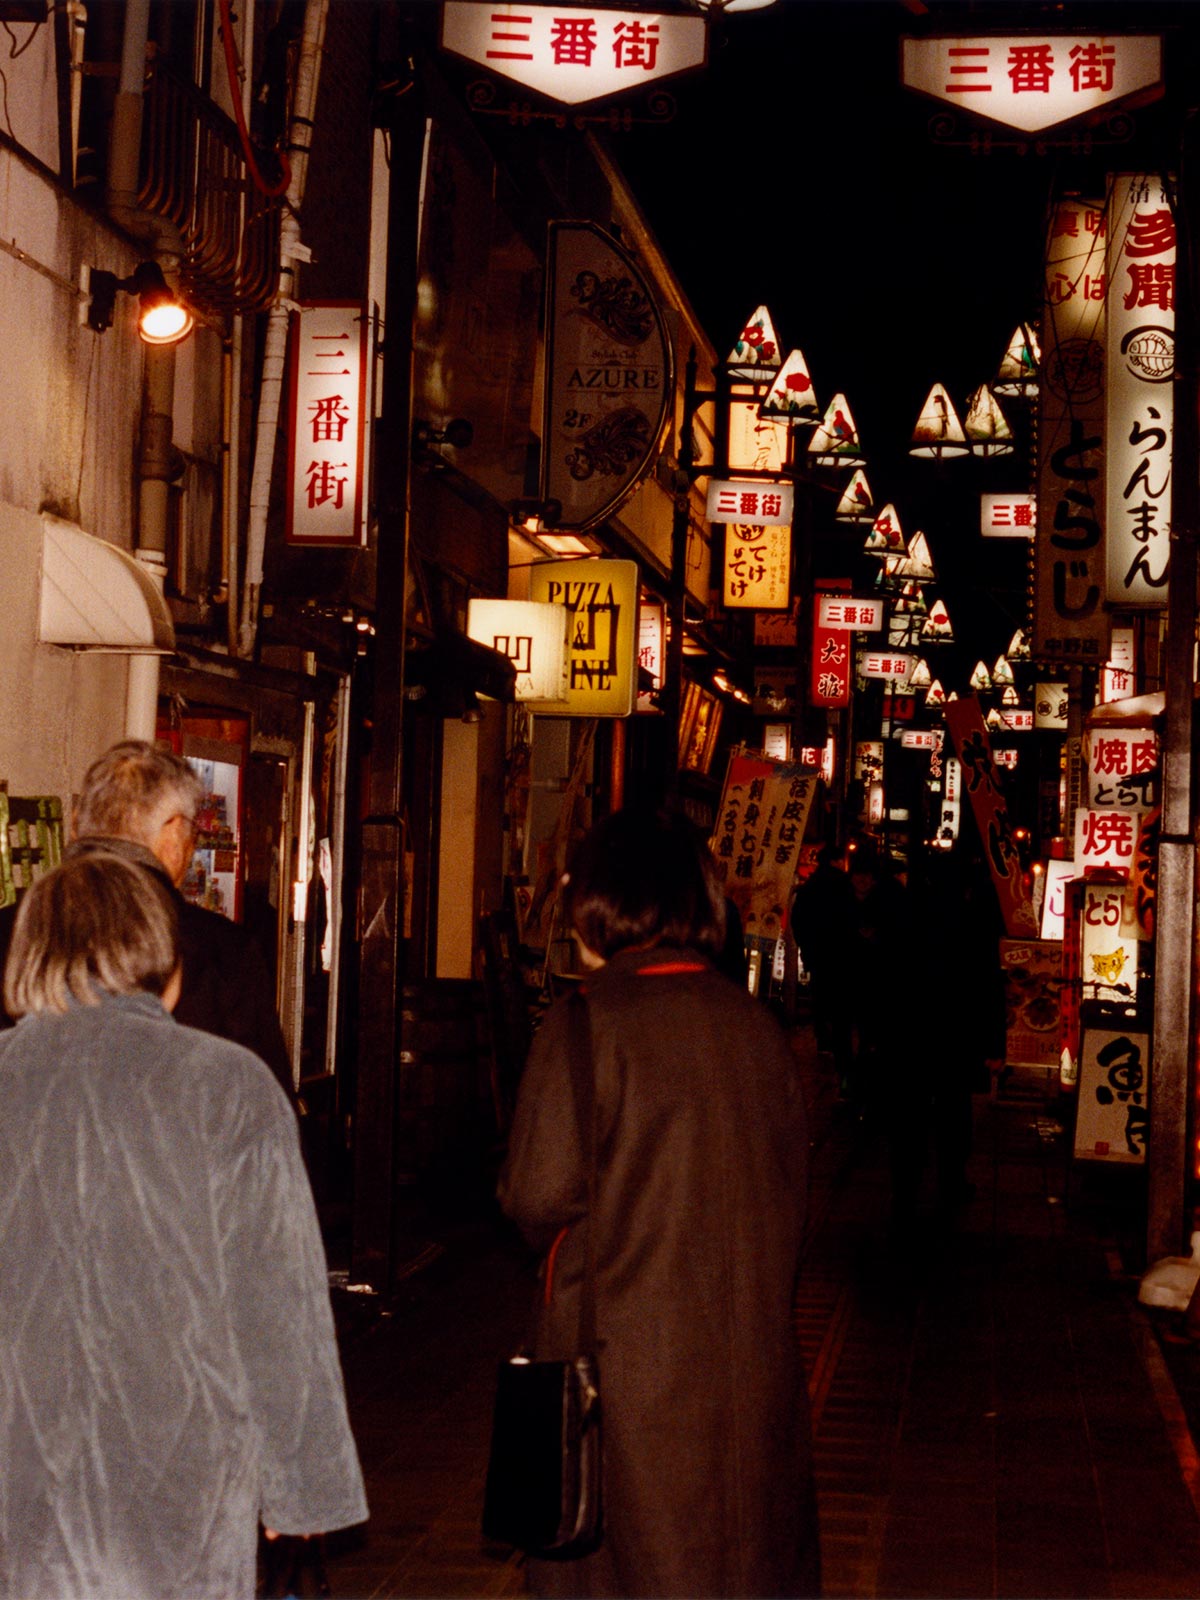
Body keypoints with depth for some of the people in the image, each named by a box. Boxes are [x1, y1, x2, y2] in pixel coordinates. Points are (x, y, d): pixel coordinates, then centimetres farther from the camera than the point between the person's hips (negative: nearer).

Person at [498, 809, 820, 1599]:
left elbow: (538, 1194, -13)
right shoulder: (758, 1027, 2)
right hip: (753, 1357, 5)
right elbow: (790, 1190, 9)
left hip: (620, 1358, -5)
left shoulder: (590, 1022, -13)